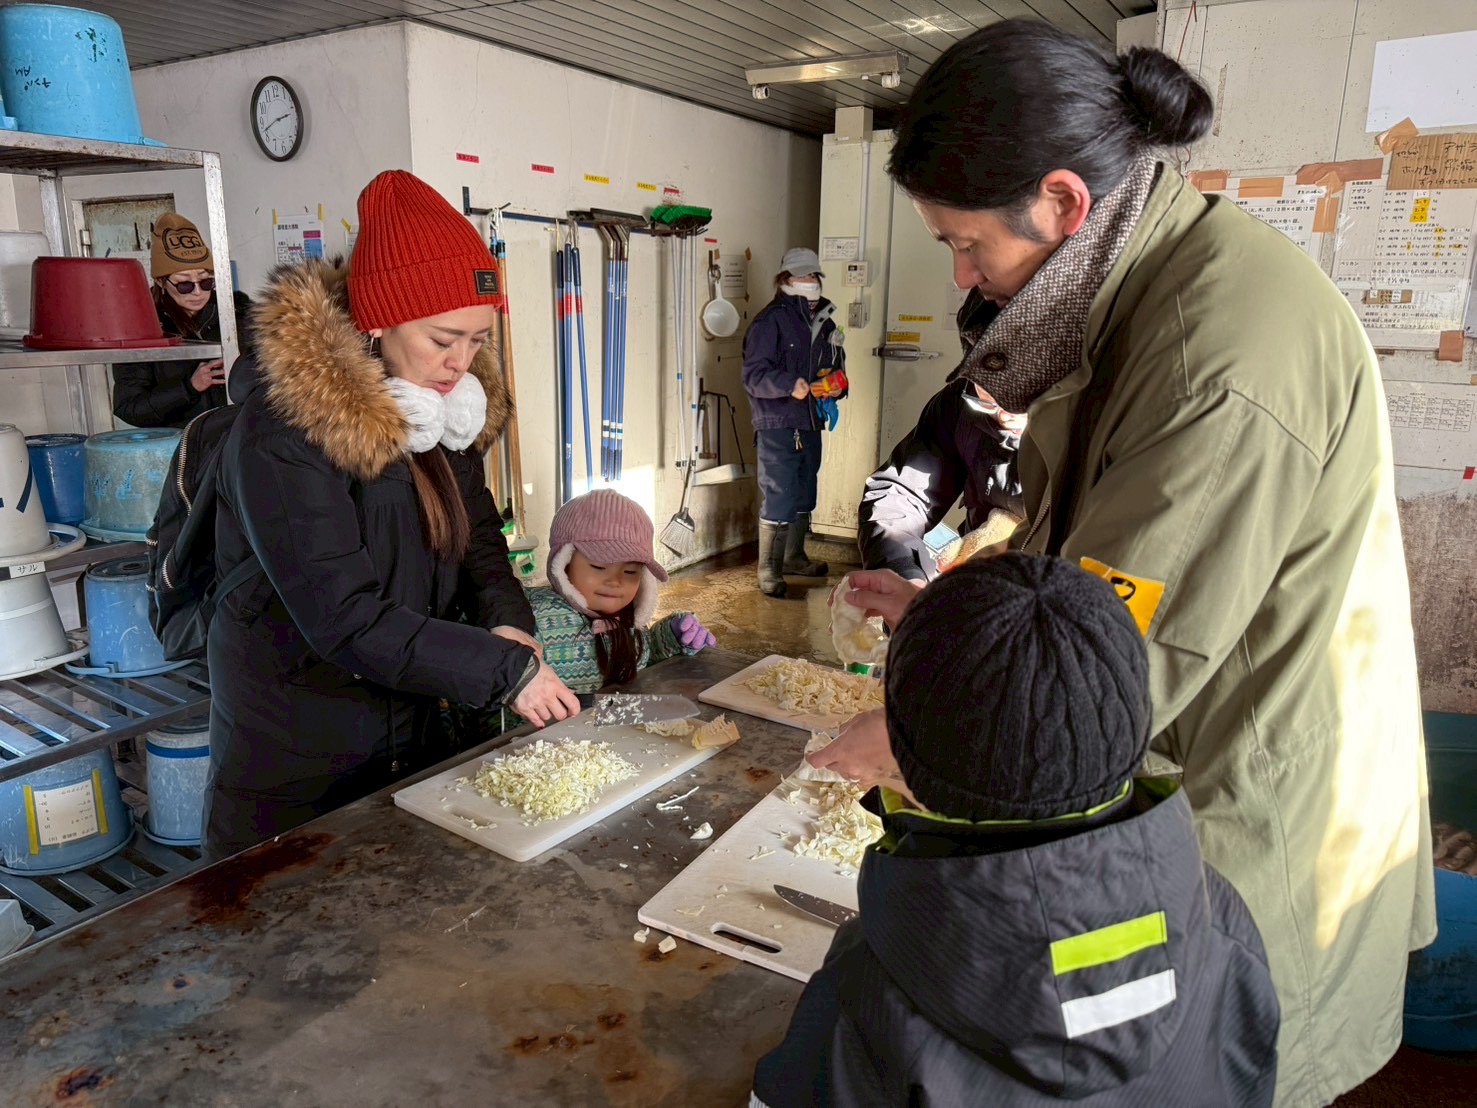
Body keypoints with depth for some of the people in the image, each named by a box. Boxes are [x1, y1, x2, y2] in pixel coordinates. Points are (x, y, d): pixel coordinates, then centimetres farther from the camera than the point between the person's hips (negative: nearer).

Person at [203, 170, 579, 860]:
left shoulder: (449, 411, -1)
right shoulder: (283, 435, -24)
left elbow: (476, 533, 7)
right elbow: (347, 621, -28)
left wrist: (507, 619, -13)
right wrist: (507, 668, -27)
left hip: (412, 739, 7)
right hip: (291, 768, -7)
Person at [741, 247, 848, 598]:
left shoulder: (823, 321, 14)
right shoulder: (770, 321, -10)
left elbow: (835, 367, 22)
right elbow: (754, 375, -17)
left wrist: (837, 385, -1)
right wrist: (790, 384, -33)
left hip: (810, 424, 8)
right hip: (777, 427, -8)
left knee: (804, 498, 18)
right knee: (778, 501, -8)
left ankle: (794, 557, 35)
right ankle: (769, 572, 4)